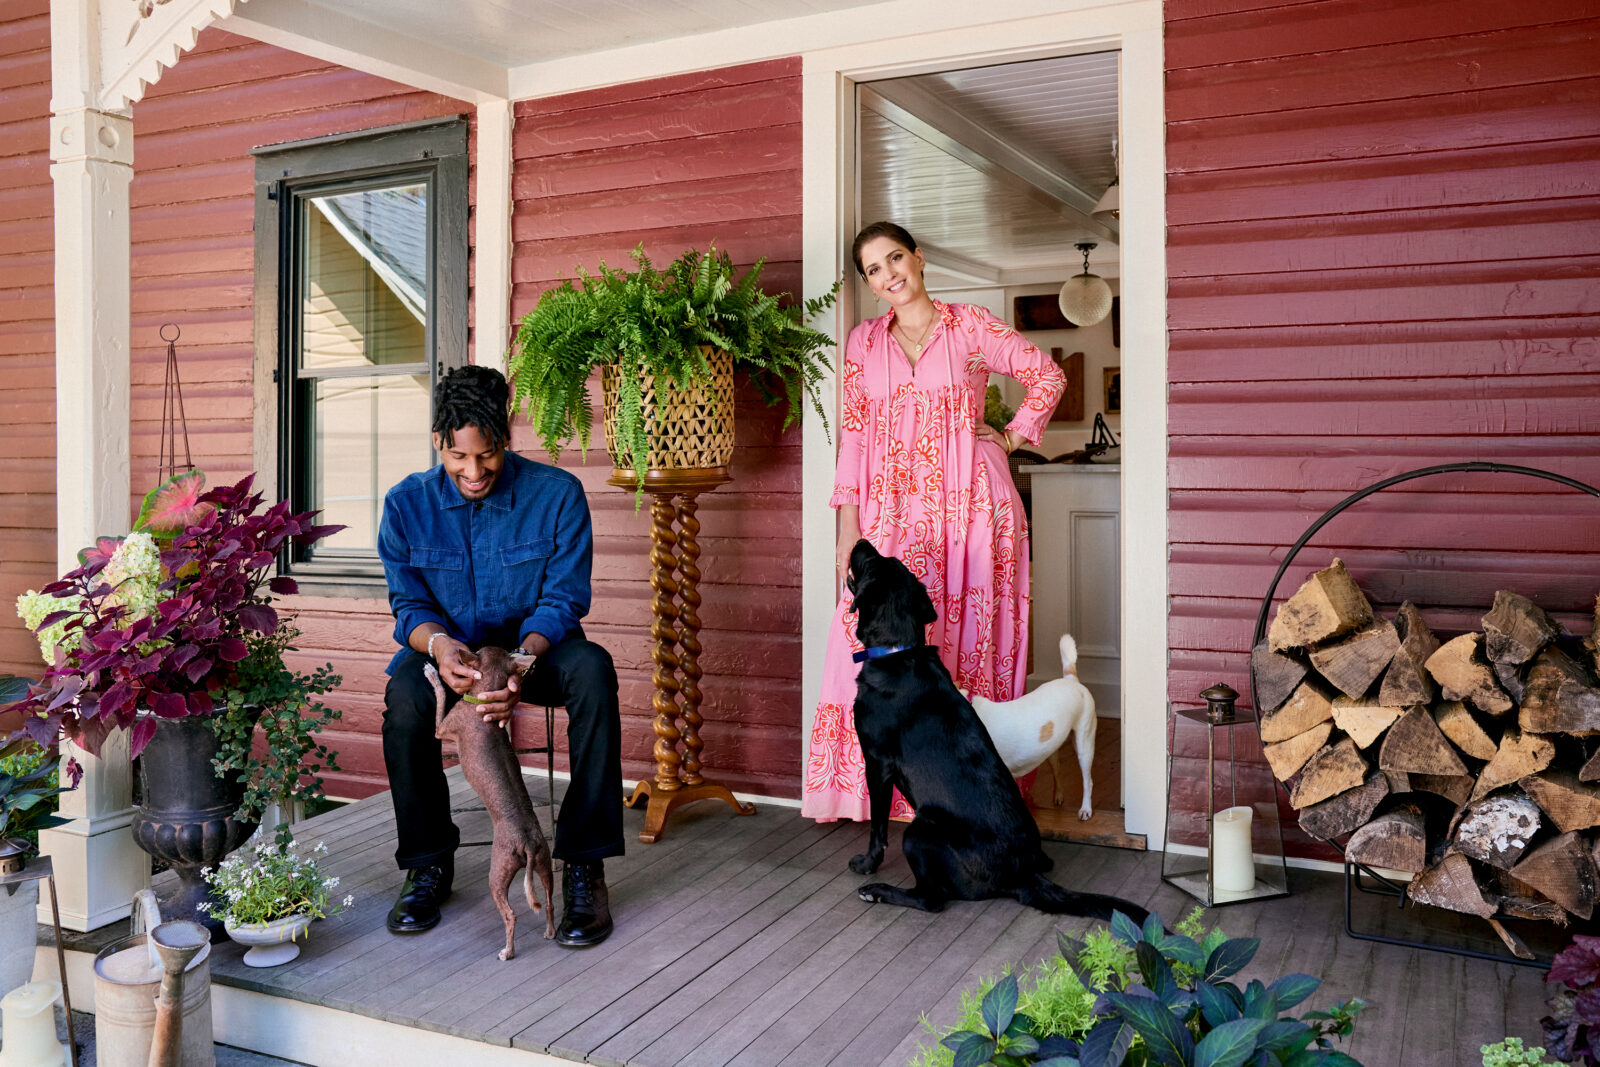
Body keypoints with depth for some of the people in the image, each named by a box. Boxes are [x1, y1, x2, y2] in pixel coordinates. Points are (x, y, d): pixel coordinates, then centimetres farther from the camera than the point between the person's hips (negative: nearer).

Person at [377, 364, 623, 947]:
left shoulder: (556, 494, -11)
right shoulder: (406, 504, -5)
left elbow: (561, 599, -13)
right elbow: (409, 604, -5)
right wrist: (437, 643, -31)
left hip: (534, 644, -1)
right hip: (449, 650, 1)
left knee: (591, 669, -34)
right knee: (403, 695, -32)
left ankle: (584, 865, -25)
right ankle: (428, 862, -9)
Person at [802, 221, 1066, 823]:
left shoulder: (970, 327, 6)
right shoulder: (864, 343, 12)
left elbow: (1048, 375, 13)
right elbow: (853, 433, 8)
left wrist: (1014, 435, 4)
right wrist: (849, 523, 0)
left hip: (969, 503, -2)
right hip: (893, 510, 2)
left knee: (971, 639, 0)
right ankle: (889, 782, 4)